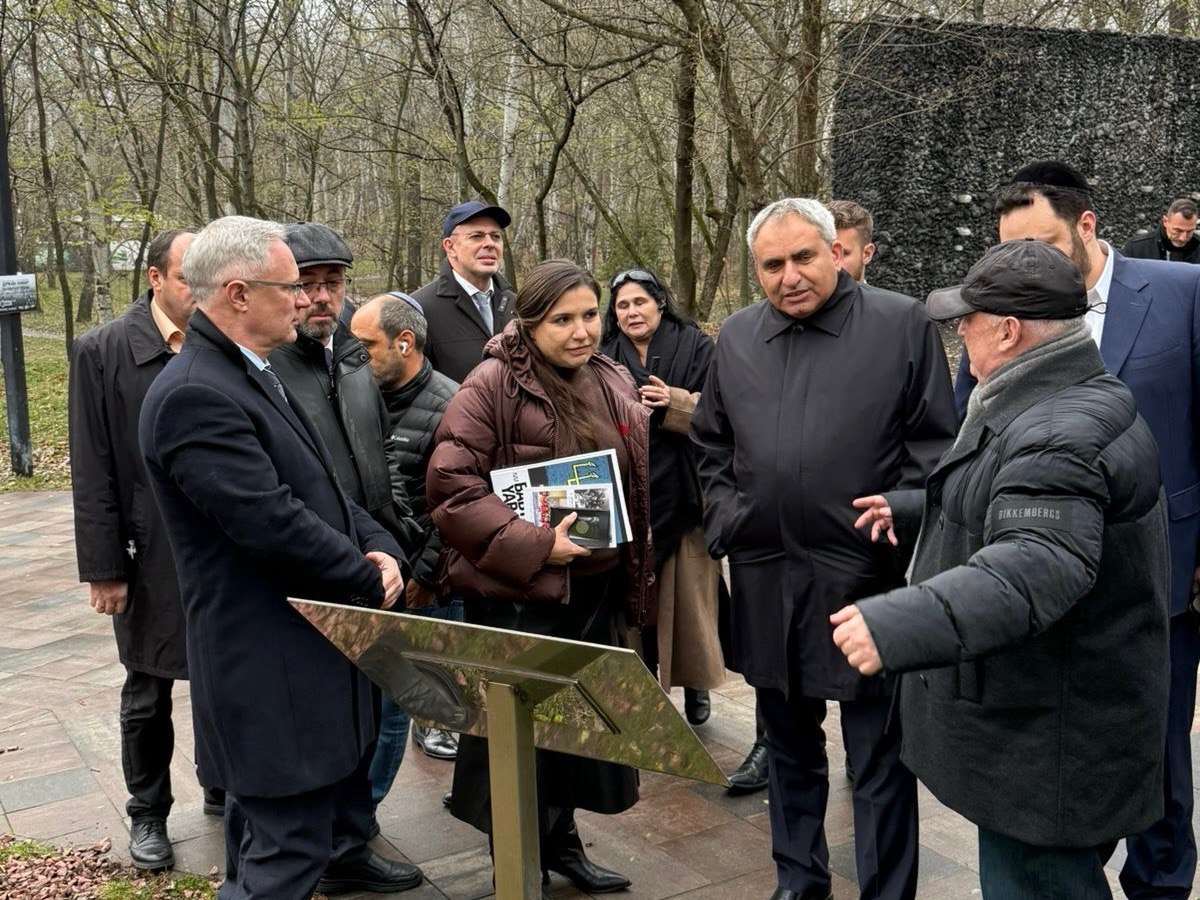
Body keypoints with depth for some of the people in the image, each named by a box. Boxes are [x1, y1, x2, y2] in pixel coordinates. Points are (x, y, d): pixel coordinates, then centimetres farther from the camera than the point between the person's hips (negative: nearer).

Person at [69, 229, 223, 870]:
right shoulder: (102, 352, -6)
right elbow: (93, 472, -6)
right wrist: (104, 568, -7)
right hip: (152, 560, -1)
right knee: (147, 696, 14)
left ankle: (223, 789, 36)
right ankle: (147, 815, 33)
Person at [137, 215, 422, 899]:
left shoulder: (256, 374, 10)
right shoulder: (194, 396, -23)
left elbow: (321, 484, 13)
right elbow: (273, 522, -28)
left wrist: (380, 548, -5)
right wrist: (371, 580, -14)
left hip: (318, 637, 11)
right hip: (271, 666, -11)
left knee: (345, 762, 31)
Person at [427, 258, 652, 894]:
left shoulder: (613, 384, 7)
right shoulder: (492, 386, -13)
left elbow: (636, 483, 17)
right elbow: (450, 485, -19)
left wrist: (634, 574, 11)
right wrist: (532, 546, -22)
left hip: (598, 589, 6)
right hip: (520, 591, -6)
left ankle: (561, 843, 37)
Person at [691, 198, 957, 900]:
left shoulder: (903, 325, -4)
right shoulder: (737, 336, 9)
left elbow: (935, 444, -3)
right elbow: (712, 442, 18)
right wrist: (726, 519, 8)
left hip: (868, 575, -4)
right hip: (765, 578, 5)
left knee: (879, 754, 6)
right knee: (789, 743, 19)